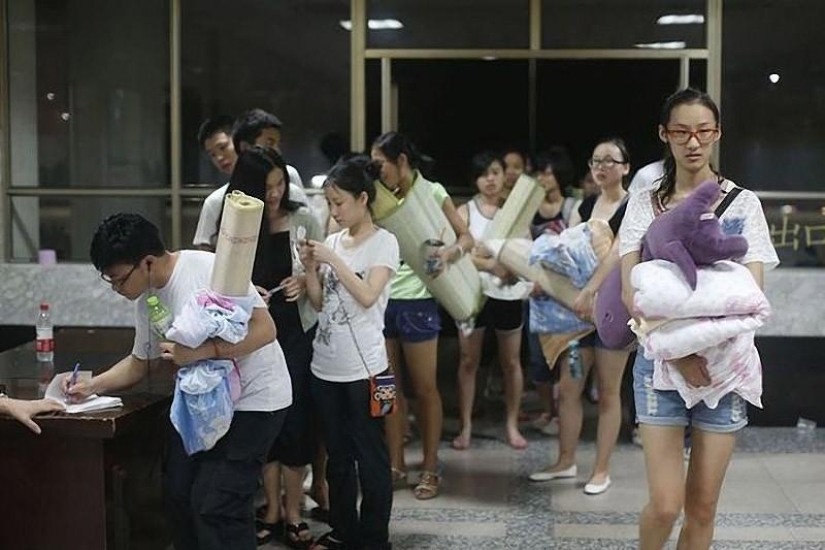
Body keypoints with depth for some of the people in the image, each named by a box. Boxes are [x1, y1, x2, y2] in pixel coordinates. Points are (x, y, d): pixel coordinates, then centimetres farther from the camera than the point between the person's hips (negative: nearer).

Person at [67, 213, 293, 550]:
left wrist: (199, 352, -28)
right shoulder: (146, 299, 2)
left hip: (253, 399, -8)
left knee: (214, 506, -11)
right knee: (178, 494, 9)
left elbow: (264, 329, -24)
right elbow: (139, 362, 16)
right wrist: (91, 387, 3)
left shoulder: (210, 270, -23)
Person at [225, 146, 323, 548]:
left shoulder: (303, 220, -3)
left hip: (298, 333, -1)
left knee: (295, 420, 1)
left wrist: (305, 282, -17)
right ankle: (271, 510, 20)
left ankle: (292, 515, 12)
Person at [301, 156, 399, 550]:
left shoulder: (383, 242, -6)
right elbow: (319, 303, 12)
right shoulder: (331, 242, 10)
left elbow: (368, 296, -19)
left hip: (363, 368, -6)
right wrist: (310, 269, -4)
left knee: (370, 455, 1)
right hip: (325, 366, 6)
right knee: (337, 455, 15)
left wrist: (333, 260, -17)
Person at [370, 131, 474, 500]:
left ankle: (430, 469, 12)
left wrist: (449, 253, -24)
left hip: (416, 302, -5)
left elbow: (467, 238, -5)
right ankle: (396, 466, 17)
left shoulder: (432, 192, -3)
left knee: (424, 388, 3)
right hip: (382, 301, 5)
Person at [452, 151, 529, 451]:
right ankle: (466, 426, 12)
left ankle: (512, 424, 19)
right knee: (468, 361, 4)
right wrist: (492, 265, -24)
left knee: (511, 362, 8)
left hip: (509, 294, 1)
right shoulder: (466, 211, 0)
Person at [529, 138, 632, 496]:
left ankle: (601, 470, 13)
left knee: (607, 392, 4)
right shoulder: (587, 205, 10)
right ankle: (566, 462, 23)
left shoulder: (632, 208, -11)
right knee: (568, 387, 10)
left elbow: (618, 251, -27)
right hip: (580, 304, 6)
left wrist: (590, 290, -40)